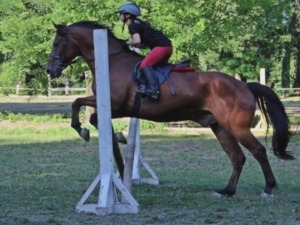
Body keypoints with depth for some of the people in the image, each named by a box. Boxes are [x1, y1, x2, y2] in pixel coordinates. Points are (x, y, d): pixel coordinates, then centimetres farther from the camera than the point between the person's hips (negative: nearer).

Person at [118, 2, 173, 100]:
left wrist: (128, 43, -4)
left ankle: (153, 89, -31)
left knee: (145, 64, -18)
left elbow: (137, 41, -23)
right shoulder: (138, 23, 23)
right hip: (167, 46, 10)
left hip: (161, 46, -10)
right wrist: (132, 44, 11)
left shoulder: (133, 25, -6)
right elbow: (145, 44, 22)